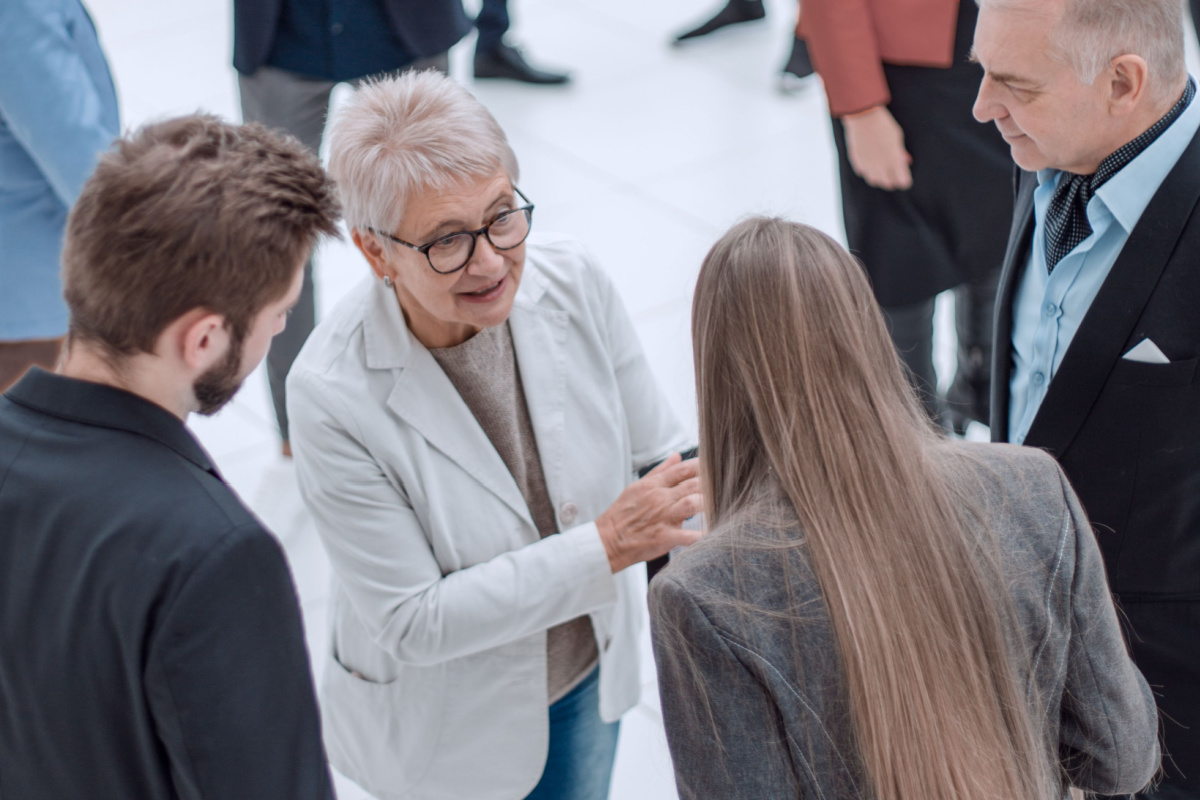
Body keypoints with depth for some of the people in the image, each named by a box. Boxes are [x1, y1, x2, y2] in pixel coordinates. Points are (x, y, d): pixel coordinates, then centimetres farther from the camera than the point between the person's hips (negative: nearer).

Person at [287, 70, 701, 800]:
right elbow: (414, 623, -27)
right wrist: (607, 545, -33)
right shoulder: (334, 394, -31)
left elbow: (658, 456, -6)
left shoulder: (572, 280, -20)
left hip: (590, 670, 4)